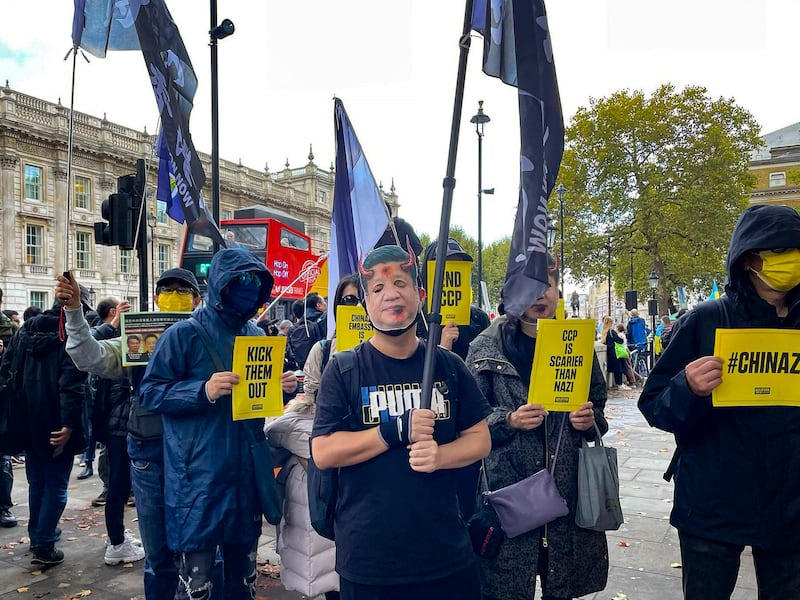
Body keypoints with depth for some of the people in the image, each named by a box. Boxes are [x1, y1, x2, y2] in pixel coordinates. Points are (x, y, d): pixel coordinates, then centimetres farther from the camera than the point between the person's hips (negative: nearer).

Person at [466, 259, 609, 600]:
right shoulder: (486, 348, -4)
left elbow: (598, 404, 16)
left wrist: (590, 419, -6)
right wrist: (508, 420, -18)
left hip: (567, 488, 3)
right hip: (508, 487, -2)